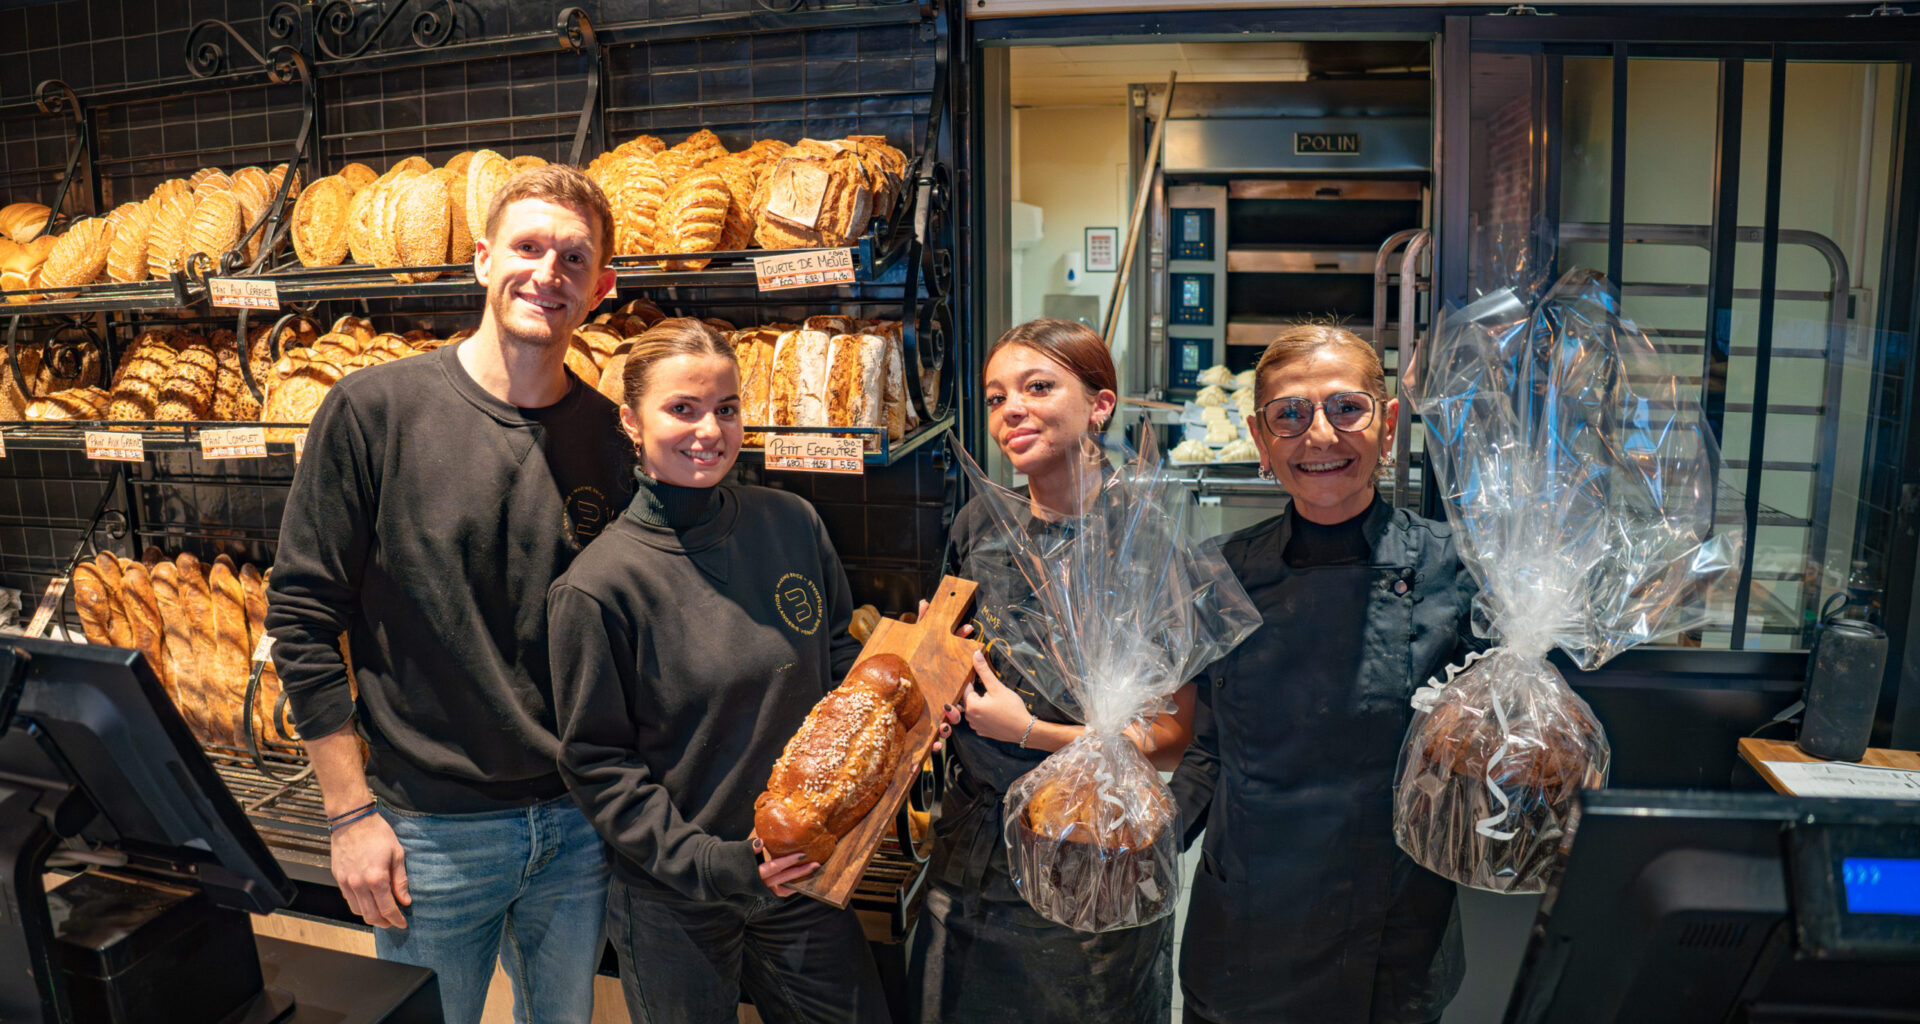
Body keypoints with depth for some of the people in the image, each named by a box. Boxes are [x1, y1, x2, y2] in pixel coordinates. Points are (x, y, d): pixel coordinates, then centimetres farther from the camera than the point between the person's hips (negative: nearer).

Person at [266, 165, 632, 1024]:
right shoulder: (375, 410, -11)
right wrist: (351, 813, -8)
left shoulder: (611, 437, -2)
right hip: (430, 830, -3)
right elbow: (302, 620, -7)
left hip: (579, 826, 3)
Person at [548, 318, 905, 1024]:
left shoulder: (793, 525, -5)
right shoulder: (598, 585, -16)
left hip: (804, 875, 4)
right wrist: (707, 861, -19)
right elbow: (596, 763, -11)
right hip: (672, 906, -3)